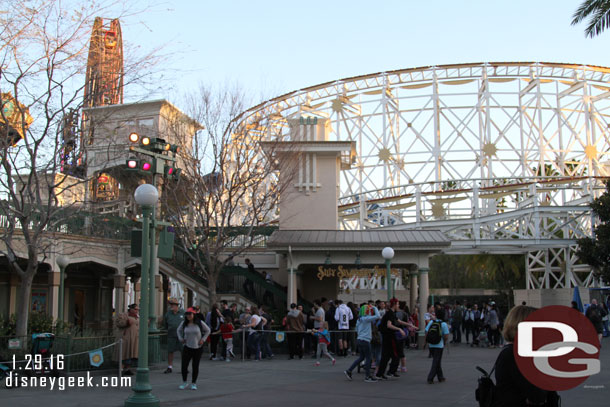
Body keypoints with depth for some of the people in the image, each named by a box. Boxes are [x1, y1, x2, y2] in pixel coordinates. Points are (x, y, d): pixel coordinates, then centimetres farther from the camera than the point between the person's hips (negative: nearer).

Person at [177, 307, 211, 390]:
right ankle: (184, 382, 16)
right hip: (187, 347, 1)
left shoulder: (199, 323, -7)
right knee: (184, 365, -4)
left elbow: (207, 330, 4)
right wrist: (181, 339, 5)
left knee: (195, 366, 4)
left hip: (198, 348, -1)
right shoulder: (184, 323, -2)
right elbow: (179, 330, 18)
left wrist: (203, 340, -4)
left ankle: (193, 383, 19)